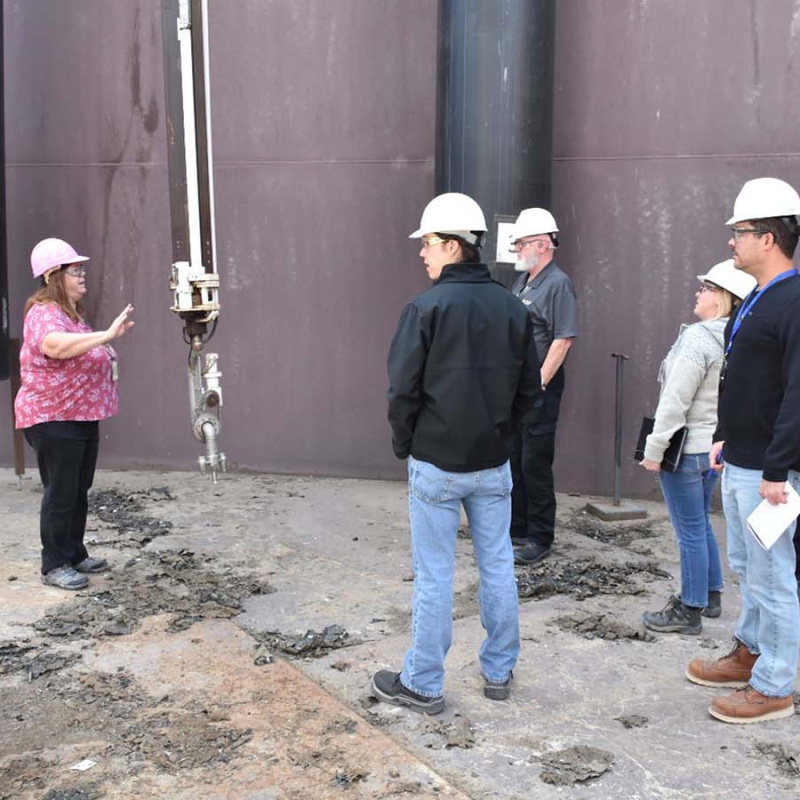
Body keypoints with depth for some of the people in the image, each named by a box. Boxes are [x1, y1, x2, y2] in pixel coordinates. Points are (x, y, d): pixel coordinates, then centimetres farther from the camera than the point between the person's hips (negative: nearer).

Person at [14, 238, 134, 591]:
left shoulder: (73, 314, 15)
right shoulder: (44, 314, -17)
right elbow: (54, 345, -41)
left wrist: (107, 355, 14)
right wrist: (107, 334, -47)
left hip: (82, 417, 10)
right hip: (52, 419, -10)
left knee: (79, 491, 16)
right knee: (60, 494, -3)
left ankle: (75, 554, 27)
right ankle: (54, 565, 7)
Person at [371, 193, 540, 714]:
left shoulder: (428, 307, -14)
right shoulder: (512, 308, 2)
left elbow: (403, 389, -14)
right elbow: (530, 387, 7)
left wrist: (404, 445, 1)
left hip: (436, 464, -5)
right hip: (494, 463, 5)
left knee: (435, 576, 4)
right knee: (498, 567, 14)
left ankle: (423, 685, 16)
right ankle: (500, 673, 27)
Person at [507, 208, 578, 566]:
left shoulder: (558, 284, -11)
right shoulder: (521, 282, 15)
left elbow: (563, 339, -18)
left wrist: (539, 383, -21)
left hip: (539, 388, -9)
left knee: (535, 463, -2)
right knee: (513, 459, 15)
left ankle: (540, 538, 9)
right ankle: (516, 528, 28)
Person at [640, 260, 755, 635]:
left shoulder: (698, 338, -21)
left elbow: (675, 402, -21)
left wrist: (654, 450, -13)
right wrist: (721, 442, 19)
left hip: (686, 449, -9)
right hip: (716, 446, 9)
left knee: (691, 532, 1)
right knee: (700, 525, 22)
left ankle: (690, 612, 12)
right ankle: (710, 595, 34)